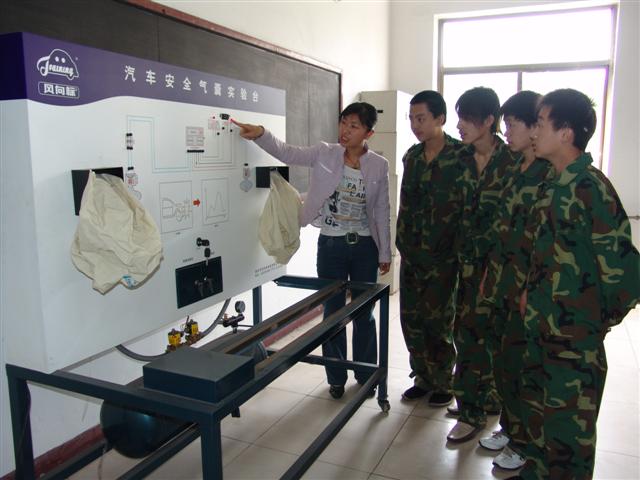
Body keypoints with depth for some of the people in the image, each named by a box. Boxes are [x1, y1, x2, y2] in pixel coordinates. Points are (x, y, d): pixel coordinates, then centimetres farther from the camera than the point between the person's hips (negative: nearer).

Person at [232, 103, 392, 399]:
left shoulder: (379, 165, -2)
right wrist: (261, 134, -34)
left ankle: (366, 375, 31)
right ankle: (336, 377, 27)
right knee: (332, 312, 9)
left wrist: (385, 253, 3)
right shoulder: (324, 154, -3)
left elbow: (382, 212, 1)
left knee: (364, 313, 12)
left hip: (365, 246, 0)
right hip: (330, 244, 0)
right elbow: (287, 153, -15)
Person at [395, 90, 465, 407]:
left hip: (443, 256, -6)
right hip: (411, 253, 6)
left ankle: (443, 383, 24)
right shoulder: (412, 156, 9)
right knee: (411, 318, 11)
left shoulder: (461, 156, -10)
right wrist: (403, 242, 11)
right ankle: (423, 378, 29)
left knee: (437, 320, 3)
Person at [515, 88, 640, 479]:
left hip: (574, 334, -9)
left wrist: (602, 319, -10)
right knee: (539, 406, 23)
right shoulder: (556, 184, 8)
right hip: (543, 325, 9)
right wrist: (531, 294, 11)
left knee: (569, 422, 8)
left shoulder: (589, 187, -21)